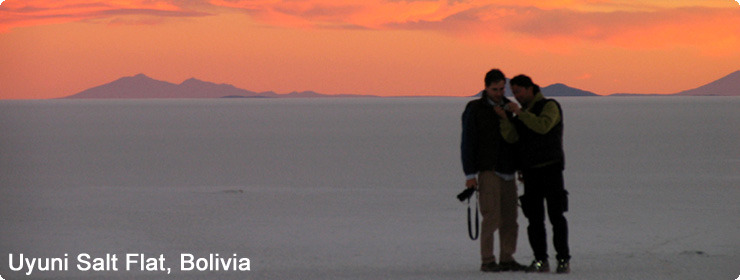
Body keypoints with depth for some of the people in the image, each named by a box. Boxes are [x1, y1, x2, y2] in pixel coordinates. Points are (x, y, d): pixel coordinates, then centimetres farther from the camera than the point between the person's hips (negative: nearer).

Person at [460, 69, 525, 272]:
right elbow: (467, 143, -3)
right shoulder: (475, 109, -2)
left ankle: (507, 259, 10)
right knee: (491, 217, -11)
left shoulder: (509, 107, 14)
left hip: (508, 171, 5)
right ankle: (487, 261, -6)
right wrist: (469, 174, -9)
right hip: (488, 171, -5)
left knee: (510, 218, 4)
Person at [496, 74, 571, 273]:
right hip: (530, 172, 6)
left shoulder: (549, 106, -2)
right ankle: (540, 260, 5)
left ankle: (563, 259, -6)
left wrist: (520, 113, -19)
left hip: (550, 168, -6)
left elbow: (543, 126, -22)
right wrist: (505, 118, -15)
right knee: (534, 218, 2)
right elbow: (511, 137, 1)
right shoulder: (521, 115, 18)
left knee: (556, 215, -9)